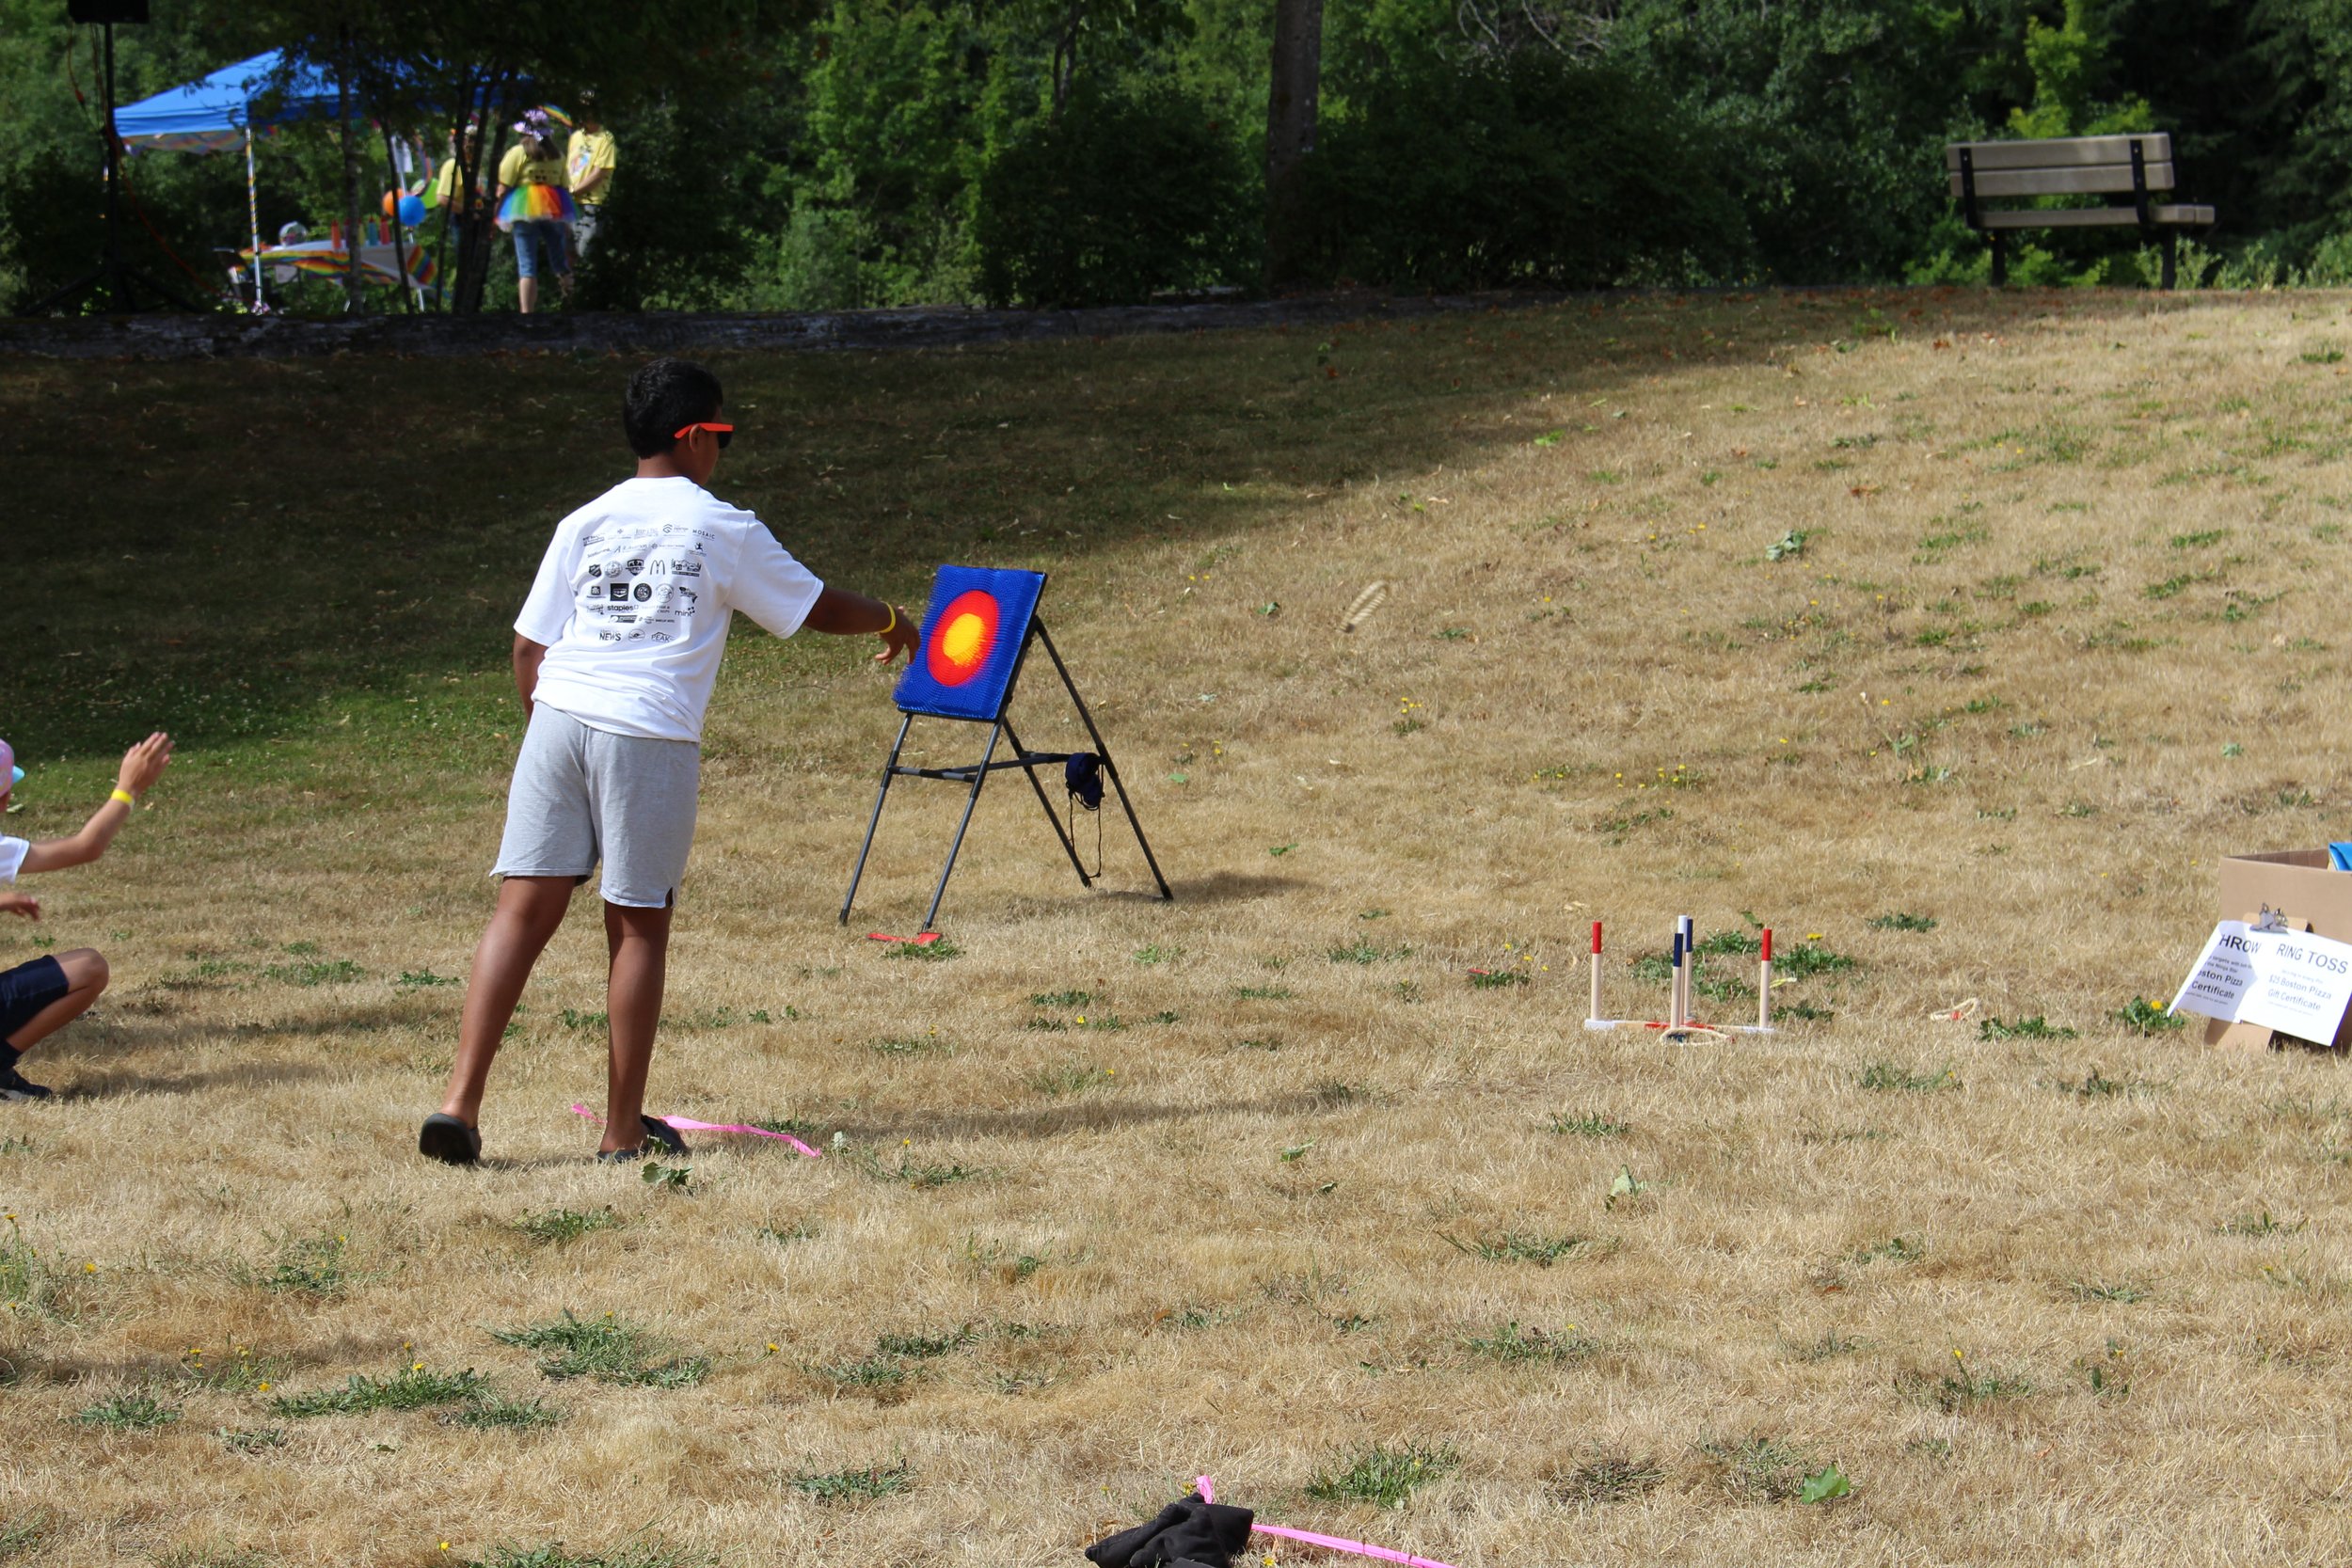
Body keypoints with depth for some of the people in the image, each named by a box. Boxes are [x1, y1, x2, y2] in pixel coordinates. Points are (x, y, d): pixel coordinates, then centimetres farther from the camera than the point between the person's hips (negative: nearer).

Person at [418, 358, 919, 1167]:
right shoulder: (725, 531, 7)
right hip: (649, 735, -3)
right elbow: (820, 609, 17)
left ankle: (459, 1103, -9)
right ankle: (623, 1130, 11)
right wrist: (892, 622, 36)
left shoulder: (583, 524, 14)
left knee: (524, 910, 1)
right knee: (639, 926, 6)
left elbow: (528, 649, 11)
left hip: (558, 717, 3)